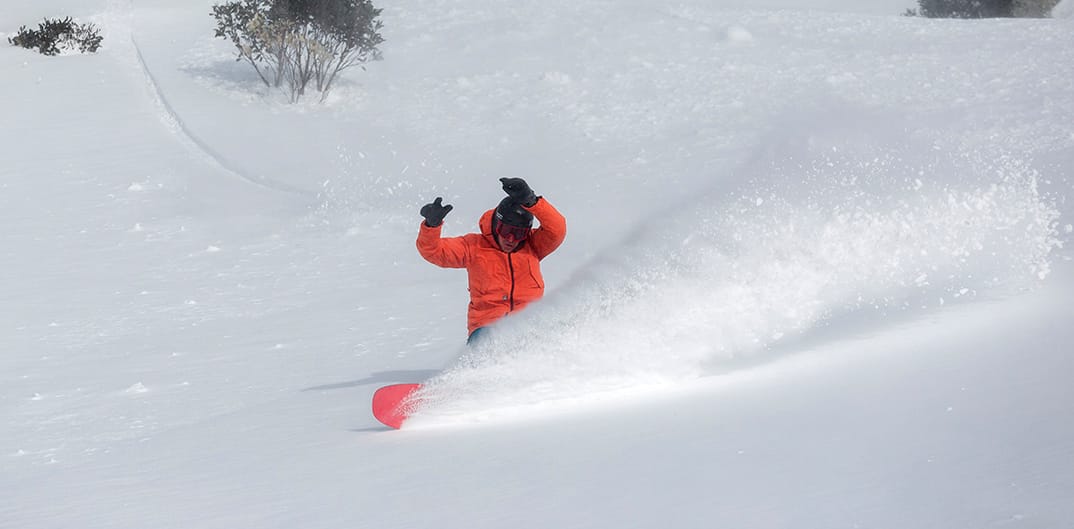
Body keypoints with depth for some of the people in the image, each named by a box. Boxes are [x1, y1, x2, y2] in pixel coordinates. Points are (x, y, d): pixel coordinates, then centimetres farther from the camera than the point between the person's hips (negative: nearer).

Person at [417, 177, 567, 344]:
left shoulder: (532, 245, 10)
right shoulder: (475, 247, 8)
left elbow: (556, 230, -7)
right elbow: (434, 250, 4)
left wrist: (531, 201, -20)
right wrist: (432, 224, -17)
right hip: (487, 325, -1)